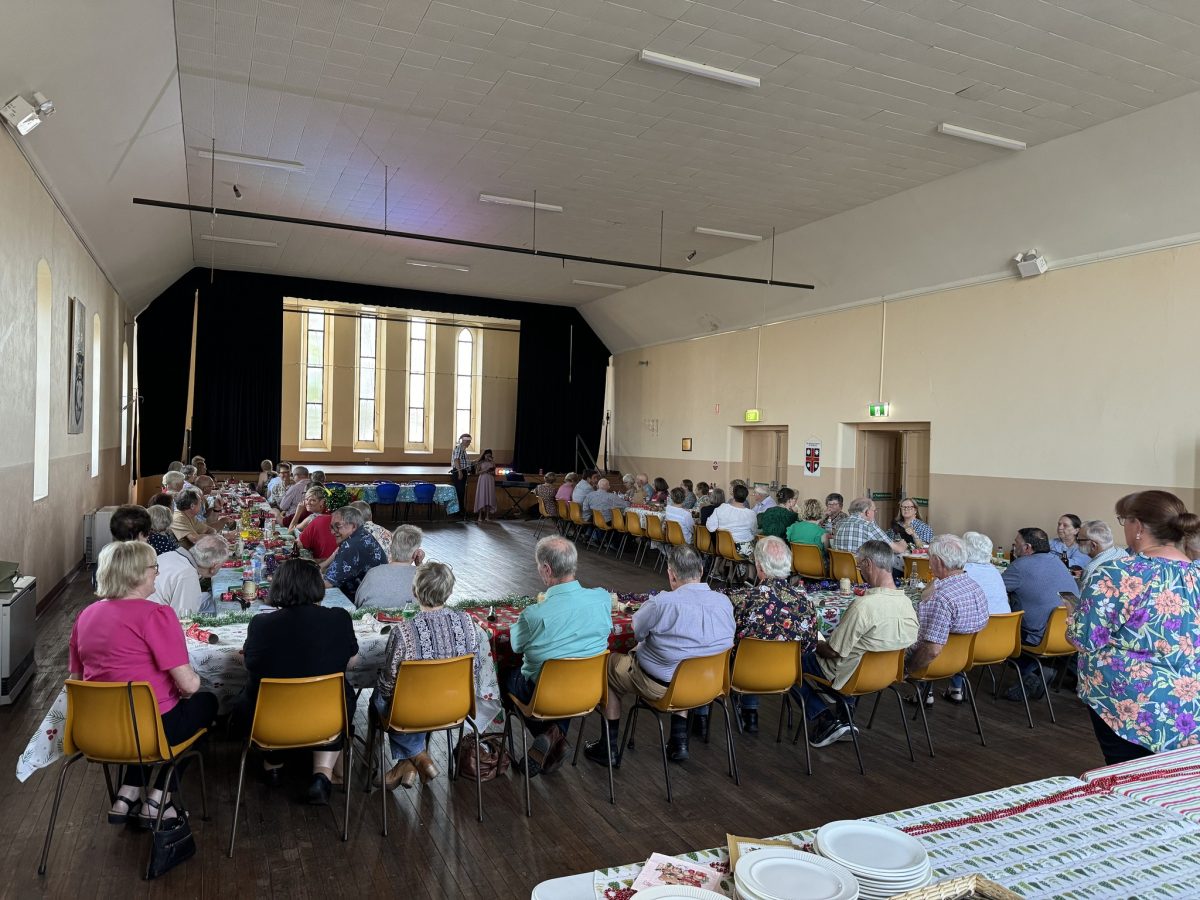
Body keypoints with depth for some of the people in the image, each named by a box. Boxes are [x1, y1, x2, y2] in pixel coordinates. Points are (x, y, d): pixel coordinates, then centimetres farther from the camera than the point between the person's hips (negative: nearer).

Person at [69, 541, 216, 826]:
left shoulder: (86, 616, 3)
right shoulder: (156, 614, -19)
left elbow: (76, 678, 13)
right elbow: (188, 685, -20)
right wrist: (191, 685, 2)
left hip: (97, 731, 7)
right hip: (150, 727, -7)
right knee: (206, 702, 22)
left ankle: (126, 797, 24)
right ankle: (156, 802, 20)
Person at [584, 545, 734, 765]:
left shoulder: (662, 603, -28)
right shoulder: (724, 602, -11)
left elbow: (635, 632, -11)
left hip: (661, 685, -5)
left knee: (610, 663, 20)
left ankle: (609, 749, 27)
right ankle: (679, 742, 33)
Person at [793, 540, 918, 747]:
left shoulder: (863, 605, -33)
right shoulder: (907, 602, -9)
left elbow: (834, 651, -24)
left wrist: (817, 646, 0)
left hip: (847, 677, -7)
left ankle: (826, 721, 5)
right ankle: (845, 717, 25)